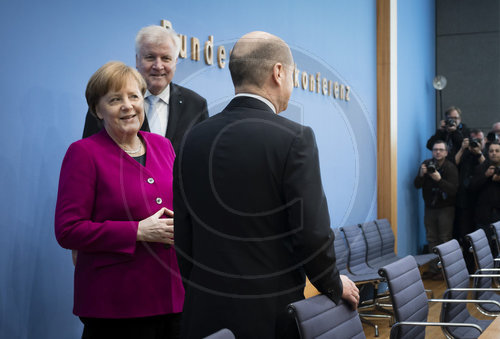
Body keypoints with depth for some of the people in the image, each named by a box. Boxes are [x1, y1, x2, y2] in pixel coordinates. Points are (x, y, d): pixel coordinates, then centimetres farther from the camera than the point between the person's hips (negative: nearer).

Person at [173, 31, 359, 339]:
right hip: (270, 313, -4)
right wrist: (334, 286, 4)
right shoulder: (295, 139, -12)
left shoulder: (195, 138, 3)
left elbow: (183, 234, 6)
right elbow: (312, 233, -13)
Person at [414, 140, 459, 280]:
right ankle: (433, 269, 14)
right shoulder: (426, 164, 1)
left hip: (445, 208, -5)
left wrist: (439, 179, -34)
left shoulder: (451, 168, -13)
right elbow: (417, 185, -1)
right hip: (429, 207, 5)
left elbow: (454, 190, -23)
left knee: (445, 239, -3)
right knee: (431, 239, 8)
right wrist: (421, 175, -21)